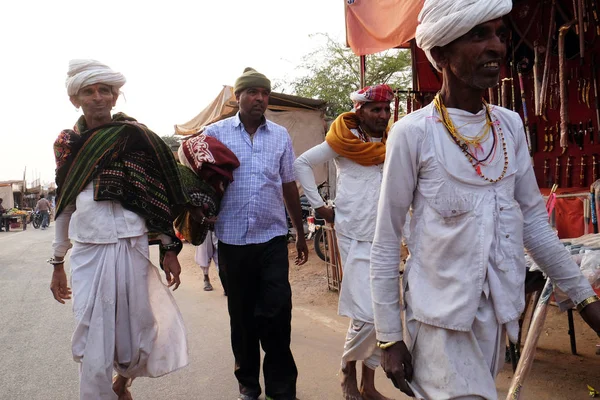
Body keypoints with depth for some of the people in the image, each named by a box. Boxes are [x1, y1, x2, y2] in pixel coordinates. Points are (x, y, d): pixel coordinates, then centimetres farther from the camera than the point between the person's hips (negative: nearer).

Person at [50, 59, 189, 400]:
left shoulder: (134, 135, -1)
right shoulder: (67, 144, 10)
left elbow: (157, 195, -2)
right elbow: (65, 206, 14)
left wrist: (169, 250, -5)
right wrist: (58, 263, 14)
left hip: (129, 246, -2)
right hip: (86, 251, 3)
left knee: (134, 328, 8)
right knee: (93, 338, 2)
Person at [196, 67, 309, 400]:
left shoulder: (281, 136, 8)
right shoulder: (215, 133, 2)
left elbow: (289, 186, 12)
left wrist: (301, 233, 14)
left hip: (272, 238, 1)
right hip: (233, 239, 0)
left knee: (277, 313, -3)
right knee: (242, 315, 11)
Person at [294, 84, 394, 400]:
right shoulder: (342, 143, -3)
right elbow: (301, 164, 3)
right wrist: (318, 205, -2)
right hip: (356, 239, -5)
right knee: (368, 315, -11)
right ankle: (347, 364, 19)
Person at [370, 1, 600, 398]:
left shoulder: (511, 125, 3)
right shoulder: (413, 133, -13)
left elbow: (534, 220, 10)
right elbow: (386, 243, -9)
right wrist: (390, 336, -8)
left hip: (498, 314, 5)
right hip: (440, 319, -5)